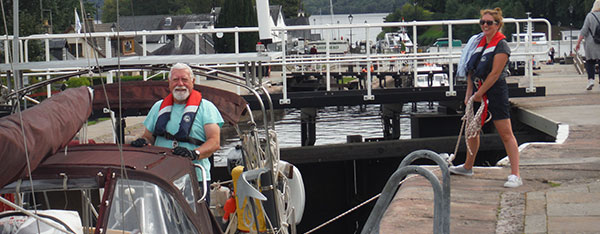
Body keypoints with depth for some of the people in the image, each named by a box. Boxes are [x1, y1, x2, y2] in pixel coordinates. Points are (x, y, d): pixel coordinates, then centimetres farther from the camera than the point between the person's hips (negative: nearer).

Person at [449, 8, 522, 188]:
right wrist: (469, 93, 6)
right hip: (478, 91, 9)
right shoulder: (480, 42, 12)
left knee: (506, 134, -10)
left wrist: (479, 93, -14)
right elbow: (471, 69, 14)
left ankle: (515, 175, -11)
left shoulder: (501, 45, -12)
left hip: (496, 92, -9)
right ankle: (468, 167, 37)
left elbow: (495, 74, -17)